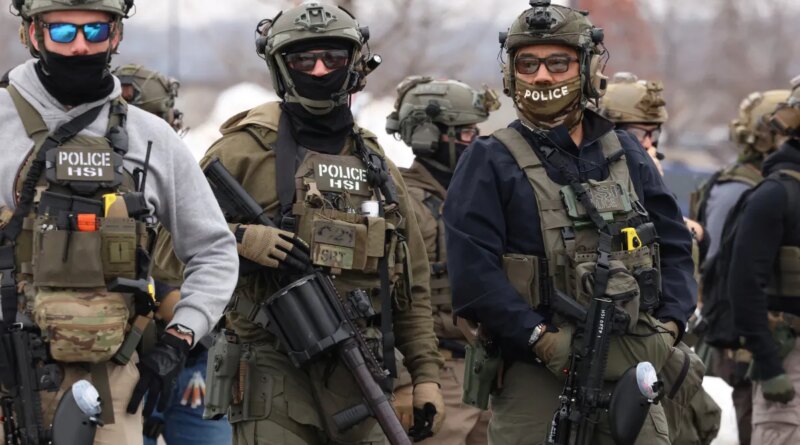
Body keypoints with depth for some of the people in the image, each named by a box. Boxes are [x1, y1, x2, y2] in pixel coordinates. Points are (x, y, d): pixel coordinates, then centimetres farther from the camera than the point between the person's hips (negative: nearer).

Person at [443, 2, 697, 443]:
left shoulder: (626, 154, 15)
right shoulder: (488, 162, 0)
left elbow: (674, 245, 18)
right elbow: (472, 270, -10)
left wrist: (669, 323, 1)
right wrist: (540, 339, -17)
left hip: (630, 369, 4)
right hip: (535, 376, -4)